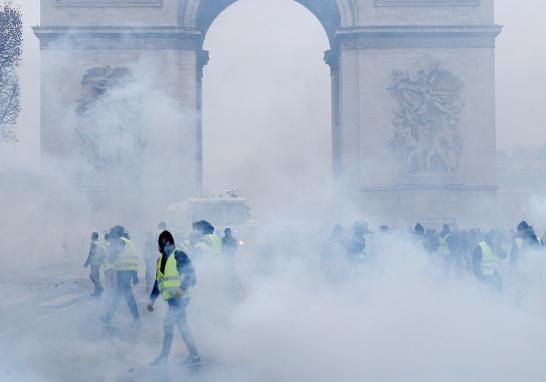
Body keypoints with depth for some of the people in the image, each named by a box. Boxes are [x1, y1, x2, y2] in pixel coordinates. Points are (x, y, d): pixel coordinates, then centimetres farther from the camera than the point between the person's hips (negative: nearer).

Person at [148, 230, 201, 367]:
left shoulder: (179, 256, -9)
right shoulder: (161, 260, 16)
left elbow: (191, 274, -16)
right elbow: (158, 281, 22)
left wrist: (182, 288, -31)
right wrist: (152, 299, 20)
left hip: (180, 297, -8)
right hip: (172, 299, 8)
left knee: (168, 324, -10)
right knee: (182, 326, 8)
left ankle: (164, 356, -1)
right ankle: (194, 356, 12)